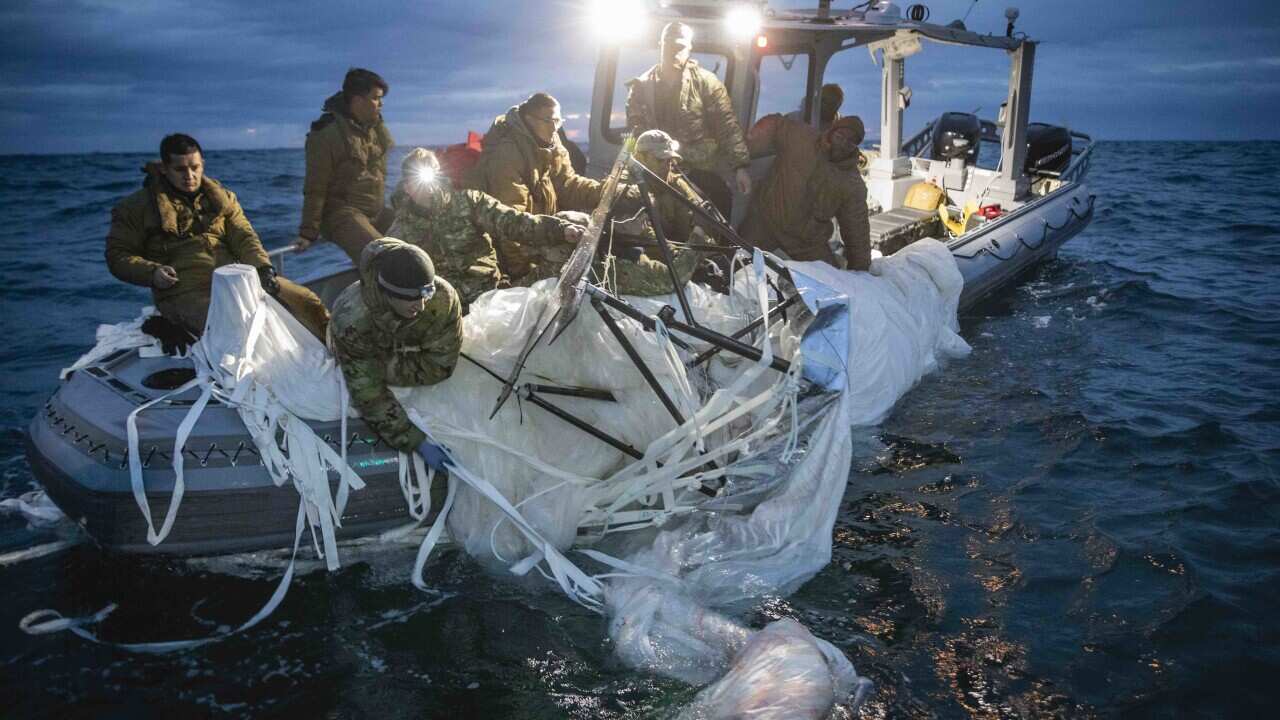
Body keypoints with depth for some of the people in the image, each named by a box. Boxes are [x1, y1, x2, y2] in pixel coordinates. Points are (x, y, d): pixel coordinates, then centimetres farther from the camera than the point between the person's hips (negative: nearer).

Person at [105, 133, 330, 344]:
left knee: (305, 301, -8)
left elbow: (244, 237, 8)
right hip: (184, 292, -4)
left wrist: (263, 269, -12)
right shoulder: (138, 206, 7)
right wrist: (152, 272, -13)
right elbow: (117, 255, 7)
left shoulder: (222, 197, 17)